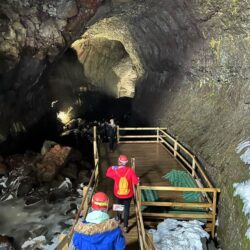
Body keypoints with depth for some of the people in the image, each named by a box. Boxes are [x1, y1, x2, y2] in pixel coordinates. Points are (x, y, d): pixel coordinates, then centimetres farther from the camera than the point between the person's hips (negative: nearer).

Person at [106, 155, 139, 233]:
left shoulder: (115, 171, -18)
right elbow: (136, 181, -15)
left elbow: (107, 174, 3)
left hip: (118, 194, 1)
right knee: (126, 209, 12)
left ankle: (119, 218, 51)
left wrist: (111, 168, 17)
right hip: (128, 194, -1)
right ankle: (125, 226, 14)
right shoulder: (130, 170, -19)